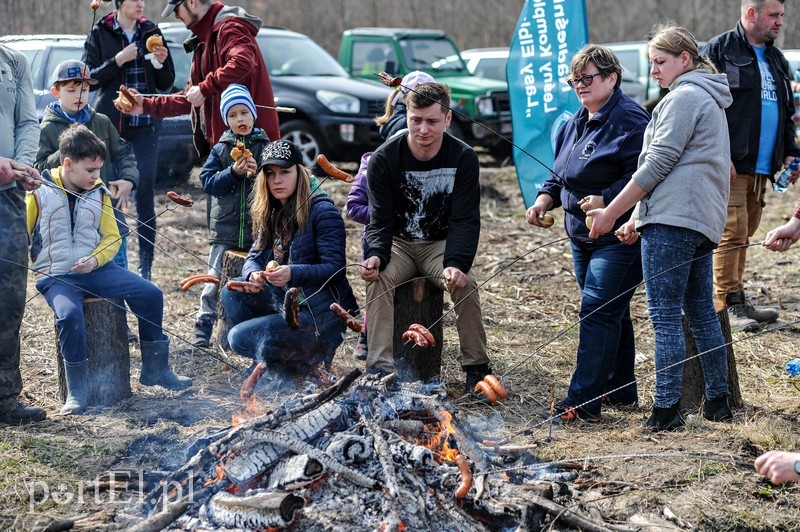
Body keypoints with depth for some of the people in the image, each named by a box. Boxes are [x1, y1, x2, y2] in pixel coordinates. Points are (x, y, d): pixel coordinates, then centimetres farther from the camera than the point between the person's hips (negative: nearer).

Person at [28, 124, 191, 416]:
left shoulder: (99, 193, 8)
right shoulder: (40, 193, -5)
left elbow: (112, 237, 11)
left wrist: (95, 260, -8)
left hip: (97, 269, 4)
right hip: (56, 277, -4)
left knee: (150, 294, -12)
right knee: (69, 315, -35)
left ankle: (155, 369, 5)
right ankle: (76, 391, -19)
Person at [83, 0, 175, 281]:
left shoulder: (151, 32, 10)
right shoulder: (100, 33, 2)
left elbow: (166, 84, 13)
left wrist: (161, 63, -7)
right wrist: (117, 61, -15)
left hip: (144, 126, 2)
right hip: (111, 125, -2)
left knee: (145, 197, -2)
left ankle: (146, 269, 2)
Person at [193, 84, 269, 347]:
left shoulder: (266, 147, 2)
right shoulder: (220, 149, 5)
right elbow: (208, 182, -3)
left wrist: (258, 173, -18)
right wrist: (234, 172, -16)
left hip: (258, 228, -1)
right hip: (225, 228, 1)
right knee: (214, 281, 4)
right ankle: (203, 330, 12)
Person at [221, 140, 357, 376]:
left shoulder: (322, 210, -13)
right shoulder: (270, 213, 11)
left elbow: (335, 268, -18)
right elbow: (254, 257, 9)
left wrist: (292, 274, -33)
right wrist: (253, 274, -16)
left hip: (322, 313, -8)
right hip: (285, 302, 8)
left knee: (240, 338, -17)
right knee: (232, 292, -9)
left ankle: (308, 357, 2)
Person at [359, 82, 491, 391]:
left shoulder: (463, 158, -11)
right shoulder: (384, 159, -11)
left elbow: (465, 221, -12)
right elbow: (380, 220, -10)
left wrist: (457, 264, -29)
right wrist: (376, 255, -32)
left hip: (441, 244, 0)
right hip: (398, 244, 0)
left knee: (465, 284, -28)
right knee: (378, 279, -30)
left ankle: (476, 367, -11)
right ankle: (380, 369, -30)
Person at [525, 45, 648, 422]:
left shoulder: (630, 121, -14)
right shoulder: (574, 125, 15)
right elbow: (559, 175, 22)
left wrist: (606, 200, -28)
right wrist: (545, 199, 4)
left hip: (619, 237, -9)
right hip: (582, 236, 9)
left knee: (598, 312, -12)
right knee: (612, 313, 17)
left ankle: (583, 401, -12)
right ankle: (620, 389, 28)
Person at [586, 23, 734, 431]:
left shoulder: (683, 97, -8)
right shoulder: (710, 100, 24)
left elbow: (659, 163, -14)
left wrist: (612, 212, -11)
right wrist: (638, 216, 22)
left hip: (672, 220, -10)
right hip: (703, 221, 10)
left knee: (665, 317, -8)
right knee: (702, 313, 14)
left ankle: (666, 409, -8)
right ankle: (718, 401, 19)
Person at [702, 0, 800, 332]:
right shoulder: (719, 50, -5)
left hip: (761, 168, 7)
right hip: (729, 166, -7)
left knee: (743, 235, 11)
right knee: (733, 232, -9)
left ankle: (737, 302, 17)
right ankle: (727, 305, -2)